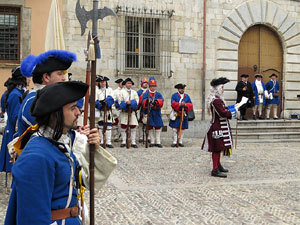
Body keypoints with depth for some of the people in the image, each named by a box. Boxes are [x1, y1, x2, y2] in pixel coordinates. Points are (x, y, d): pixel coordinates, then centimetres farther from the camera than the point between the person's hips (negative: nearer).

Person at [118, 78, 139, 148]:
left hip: (132, 111, 2)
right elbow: (120, 101, -2)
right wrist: (126, 103, -18)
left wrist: (131, 102, -15)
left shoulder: (134, 92, 15)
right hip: (124, 111, -2)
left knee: (133, 127, -2)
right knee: (123, 127, 1)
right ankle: (123, 142, 9)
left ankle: (133, 142, 3)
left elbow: (137, 100, 2)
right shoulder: (122, 92, 7)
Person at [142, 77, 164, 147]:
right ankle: (152, 142, 12)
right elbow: (143, 102, -11)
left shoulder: (158, 94, 10)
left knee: (158, 127, -1)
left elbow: (161, 101, -9)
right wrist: (147, 101, -34)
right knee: (150, 127, 3)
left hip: (157, 113, 1)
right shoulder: (146, 94, 6)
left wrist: (156, 102, -30)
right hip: (148, 113, -1)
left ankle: (158, 142, 6)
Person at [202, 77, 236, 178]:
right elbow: (223, 113, -24)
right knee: (217, 148, -7)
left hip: (220, 127, 11)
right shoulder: (216, 100, -22)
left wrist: (229, 109, 5)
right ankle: (215, 170, -3)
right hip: (218, 127, -11)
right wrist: (233, 111, -13)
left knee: (219, 148, 20)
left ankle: (218, 165, 33)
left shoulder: (218, 99, 13)